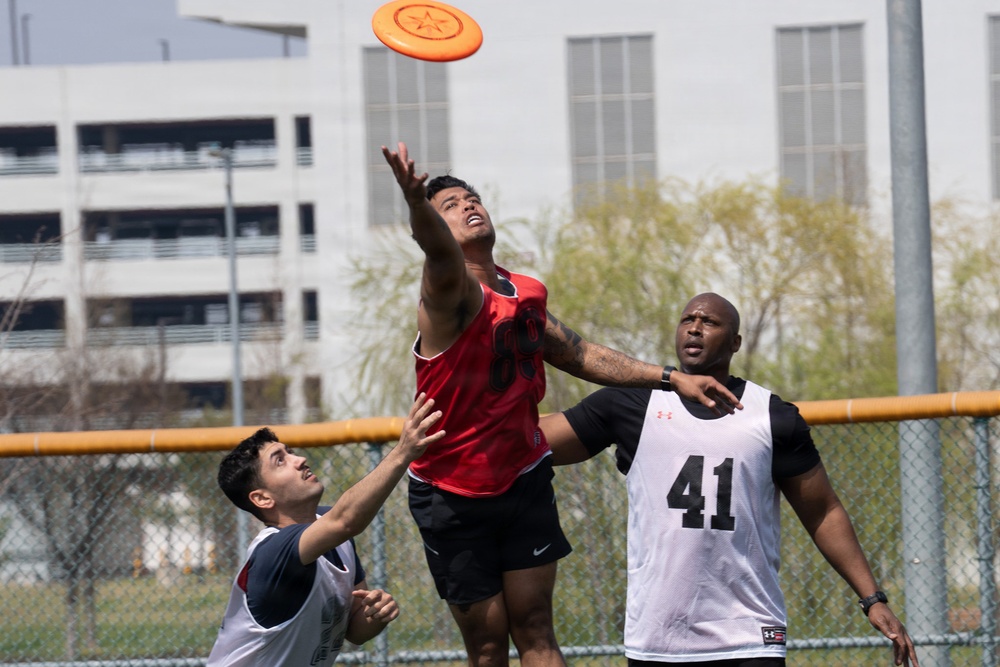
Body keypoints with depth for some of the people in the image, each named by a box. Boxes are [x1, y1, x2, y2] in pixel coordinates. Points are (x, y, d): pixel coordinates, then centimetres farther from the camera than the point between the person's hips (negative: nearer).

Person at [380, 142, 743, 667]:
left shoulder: (527, 293, 6)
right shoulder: (451, 293, -18)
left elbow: (579, 355, 20)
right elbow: (442, 254, -42)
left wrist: (672, 379, 17)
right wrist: (418, 204, -65)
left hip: (524, 479, 5)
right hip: (452, 495, -5)